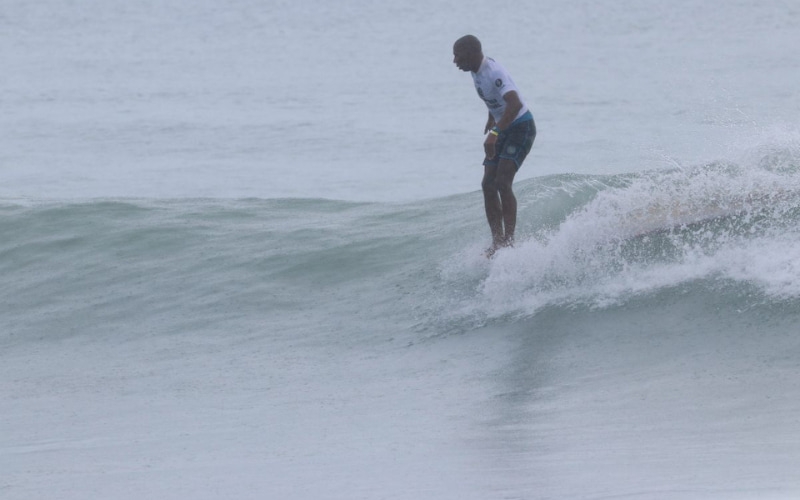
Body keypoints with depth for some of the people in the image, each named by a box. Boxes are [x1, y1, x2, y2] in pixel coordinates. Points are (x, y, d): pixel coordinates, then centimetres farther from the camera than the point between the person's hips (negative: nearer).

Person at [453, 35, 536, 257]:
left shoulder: (493, 73, -26)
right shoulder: (477, 71, 3)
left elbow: (515, 104, -40)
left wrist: (494, 133, -48)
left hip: (521, 127, -10)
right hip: (504, 129, 10)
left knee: (502, 182, -21)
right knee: (488, 185, 2)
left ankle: (509, 241, -21)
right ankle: (497, 242, 4)